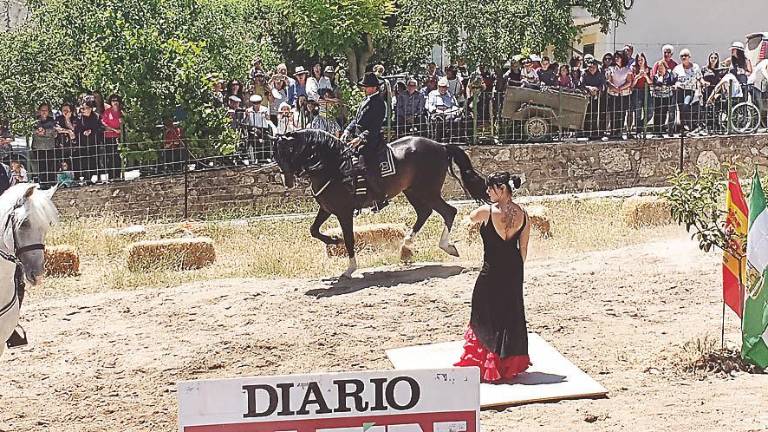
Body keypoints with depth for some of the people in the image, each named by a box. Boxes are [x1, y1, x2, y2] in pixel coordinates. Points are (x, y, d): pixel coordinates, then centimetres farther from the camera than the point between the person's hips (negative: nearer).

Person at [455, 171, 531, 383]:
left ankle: (489, 365, 12)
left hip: (492, 271, -5)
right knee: (512, 314, 16)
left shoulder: (487, 212, -17)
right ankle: (512, 364, 25)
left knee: (485, 318, 8)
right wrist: (517, 270, 15)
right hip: (514, 270, 5)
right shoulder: (523, 215, -4)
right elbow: (524, 248, 4)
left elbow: (471, 217, 6)